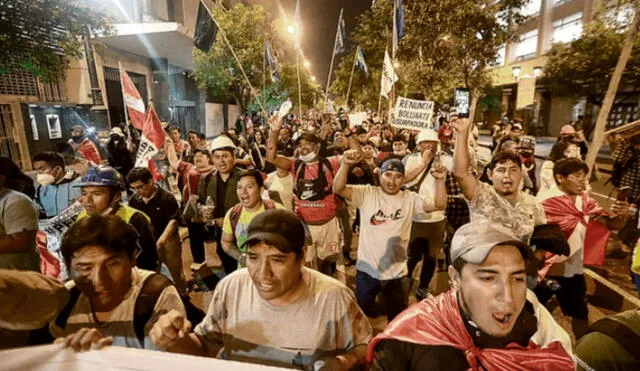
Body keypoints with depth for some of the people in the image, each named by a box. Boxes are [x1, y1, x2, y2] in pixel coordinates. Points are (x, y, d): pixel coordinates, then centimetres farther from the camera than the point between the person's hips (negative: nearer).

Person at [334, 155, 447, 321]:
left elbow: (439, 204, -12)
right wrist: (345, 164, -36)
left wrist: (439, 180, -28)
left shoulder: (410, 199, -3)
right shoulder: (367, 194, -9)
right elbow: (338, 189, -20)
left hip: (396, 271, 1)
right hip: (366, 269, -1)